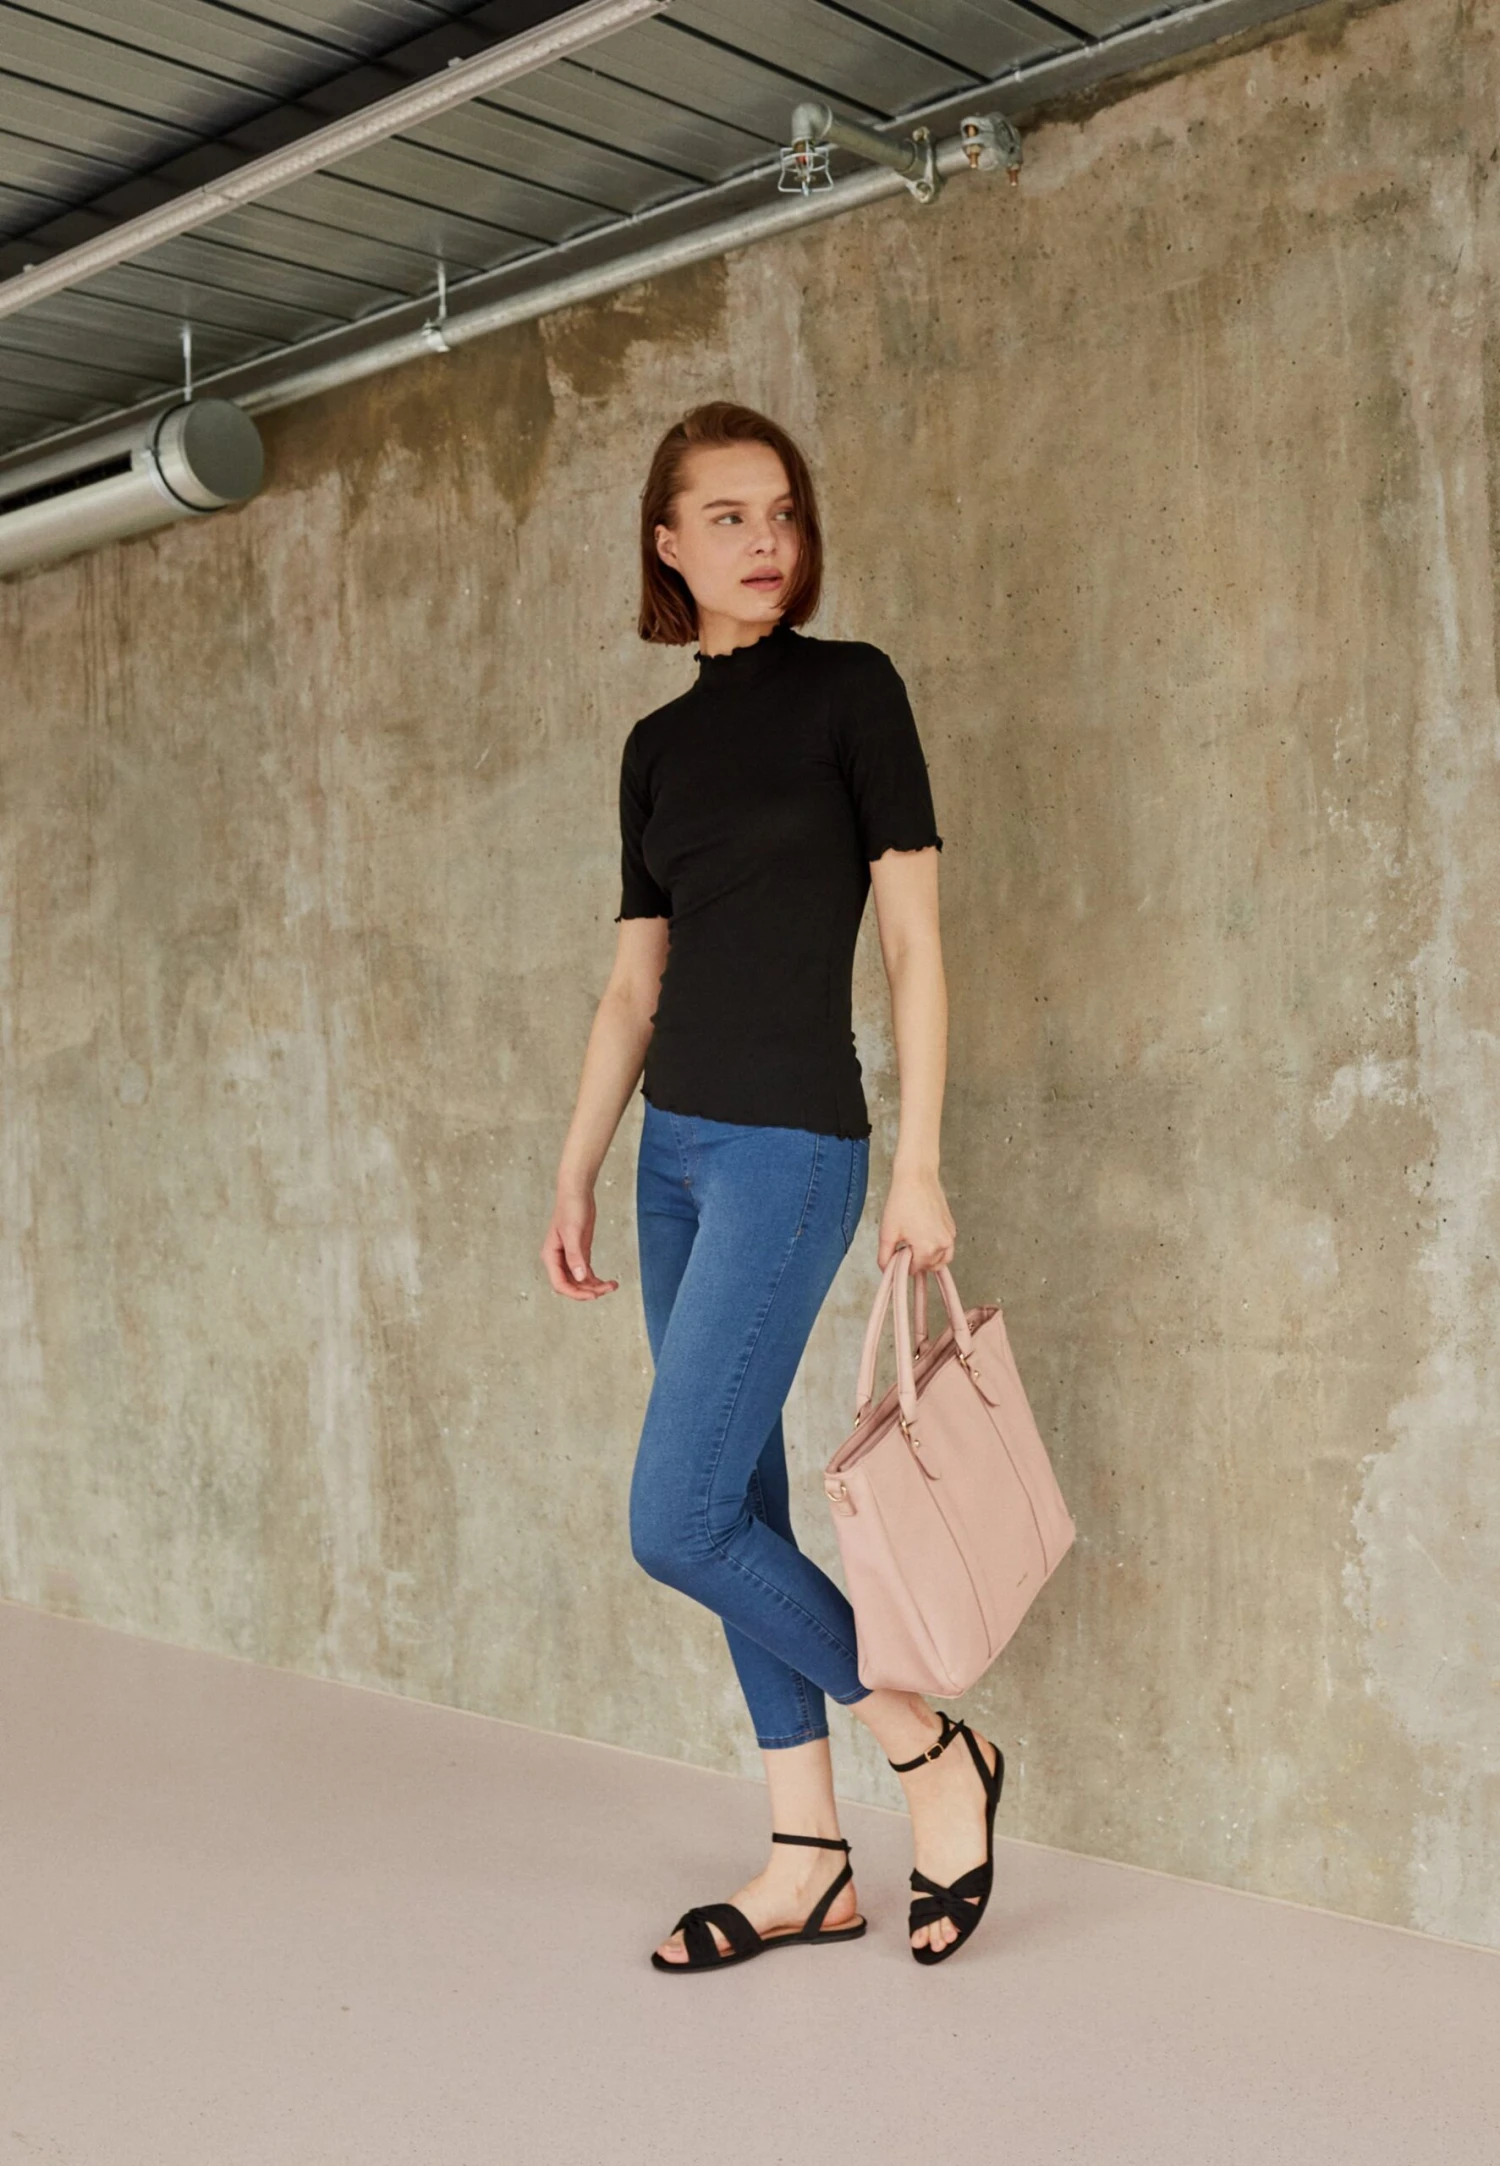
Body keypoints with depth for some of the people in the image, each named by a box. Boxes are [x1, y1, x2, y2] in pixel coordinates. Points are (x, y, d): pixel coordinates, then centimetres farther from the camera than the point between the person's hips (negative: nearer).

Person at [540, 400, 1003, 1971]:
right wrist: (573, 1179, 12)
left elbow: (913, 938, -6)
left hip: (792, 1147, -7)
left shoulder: (850, 690, -3)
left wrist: (919, 1165, -11)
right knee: (738, 1507, 9)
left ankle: (935, 1752, 10)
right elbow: (635, 982, 14)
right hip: (675, 1148, 7)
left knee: (679, 1519, -9)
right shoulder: (658, 744, 13)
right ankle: (807, 1865, 21)